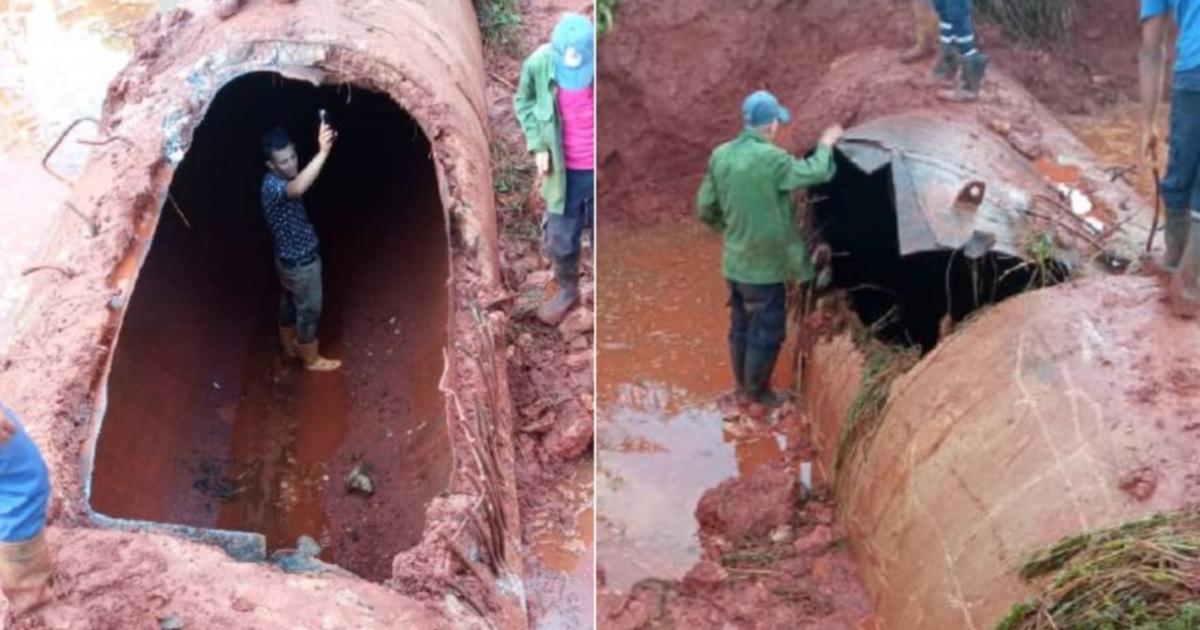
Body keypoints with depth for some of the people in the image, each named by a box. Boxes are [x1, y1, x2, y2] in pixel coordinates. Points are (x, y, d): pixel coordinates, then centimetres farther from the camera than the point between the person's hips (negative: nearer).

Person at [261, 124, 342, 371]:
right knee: (309, 310, 10)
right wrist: (323, 152, -68)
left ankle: (290, 346, 48)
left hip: (291, 257, 9)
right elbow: (297, 189, -60)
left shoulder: (279, 180, -4)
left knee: (290, 302, 28)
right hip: (299, 261, -9)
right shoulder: (273, 185, -35)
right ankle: (311, 359, 29)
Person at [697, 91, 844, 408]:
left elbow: (705, 208, 3)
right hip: (765, 265, -7)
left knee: (741, 326, 21)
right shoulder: (770, 158, -24)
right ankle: (755, 392, 22)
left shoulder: (720, 155, -2)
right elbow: (815, 173, -13)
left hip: (734, 262, 7)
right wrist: (825, 145, 5)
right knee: (767, 331, 9)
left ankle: (742, 387, 34)